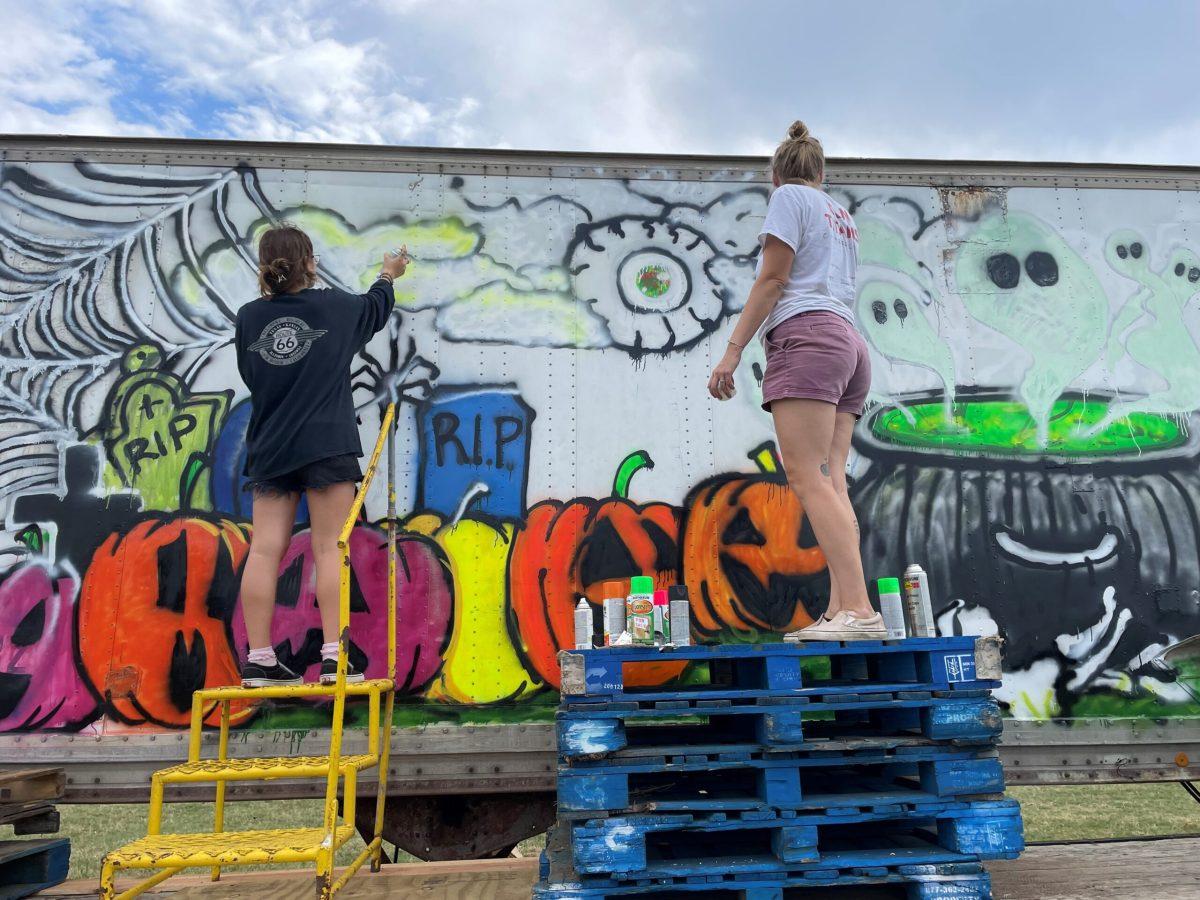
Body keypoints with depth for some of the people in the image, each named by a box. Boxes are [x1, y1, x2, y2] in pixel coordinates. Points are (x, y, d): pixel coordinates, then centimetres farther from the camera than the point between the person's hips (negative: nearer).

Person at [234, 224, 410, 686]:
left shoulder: (248, 317, 7)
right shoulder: (334, 306, 2)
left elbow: (250, 375, 17)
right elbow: (376, 307, 23)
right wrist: (389, 275, 43)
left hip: (269, 449, 3)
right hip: (326, 445, -3)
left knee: (264, 550, 2)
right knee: (329, 548, -3)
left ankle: (259, 661, 4)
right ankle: (333, 658, -3)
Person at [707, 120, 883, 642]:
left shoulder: (788, 197, 6)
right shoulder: (842, 215, 29)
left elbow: (773, 277, -5)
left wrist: (733, 350, -8)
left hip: (807, 336, -8)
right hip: (850, 345, 8)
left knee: (808, 478, -17)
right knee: (831, 483, -2)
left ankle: (858, 609, -26)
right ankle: (841, 612, -11)